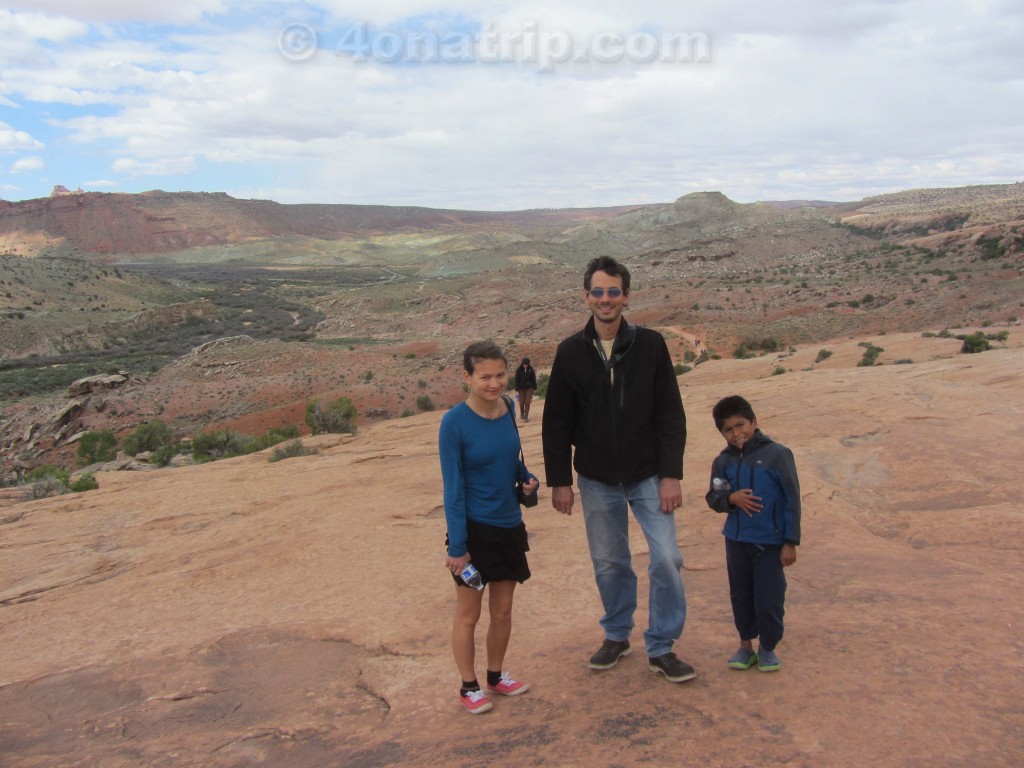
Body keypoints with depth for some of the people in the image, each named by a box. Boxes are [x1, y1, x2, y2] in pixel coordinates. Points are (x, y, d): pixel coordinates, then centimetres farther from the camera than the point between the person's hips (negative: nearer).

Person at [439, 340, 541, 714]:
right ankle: (469, 687, 26)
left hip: (509, 527, 6)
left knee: (502, 611, 17)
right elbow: (453, 489, -15)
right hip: (474, 529, -6)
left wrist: (527, 477, -4)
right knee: (468, 614, 9)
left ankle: (496, 676, 36)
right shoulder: (454, 423, -18)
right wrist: (456, 545, -15)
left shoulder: (506, 408, -1)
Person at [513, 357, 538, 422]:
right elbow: (516, 380, -6)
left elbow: (533, 379, 1)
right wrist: (516, 389, -9)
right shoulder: (519, 370, -8)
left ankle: (526, 416, -2)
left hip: (529, 388, 0)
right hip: (521, 388, 0)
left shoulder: (531, 370, -5)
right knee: (521, 402, 7)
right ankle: (522, 413, 32)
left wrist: (534, 388, 3)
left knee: (527, 402, -7)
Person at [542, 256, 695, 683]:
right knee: (608, 564, 12)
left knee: (666, 559, -6)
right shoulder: (571, 353, -3)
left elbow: (671, 415, -5)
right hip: (597, 480, 1)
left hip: (648, 477, -1)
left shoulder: (650, 345, -6)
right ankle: (616, 635, 33)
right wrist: (559, 481, -1)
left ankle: (661, 648, 11)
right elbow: (556, 423, 1)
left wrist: (671, 475, -10)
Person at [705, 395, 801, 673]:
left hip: (770, 541, -4)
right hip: (736, 540, 4)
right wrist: (731, 498, -16)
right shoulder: (723, 461, 2)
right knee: (741, 595, 14)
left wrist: (790, 542, -7)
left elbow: (792, 499, -7)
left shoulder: (777, 454, -10)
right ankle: (746, 645, 31)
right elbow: (713, 498, 7)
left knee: (769, 598, 1)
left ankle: (767, 647, 23)